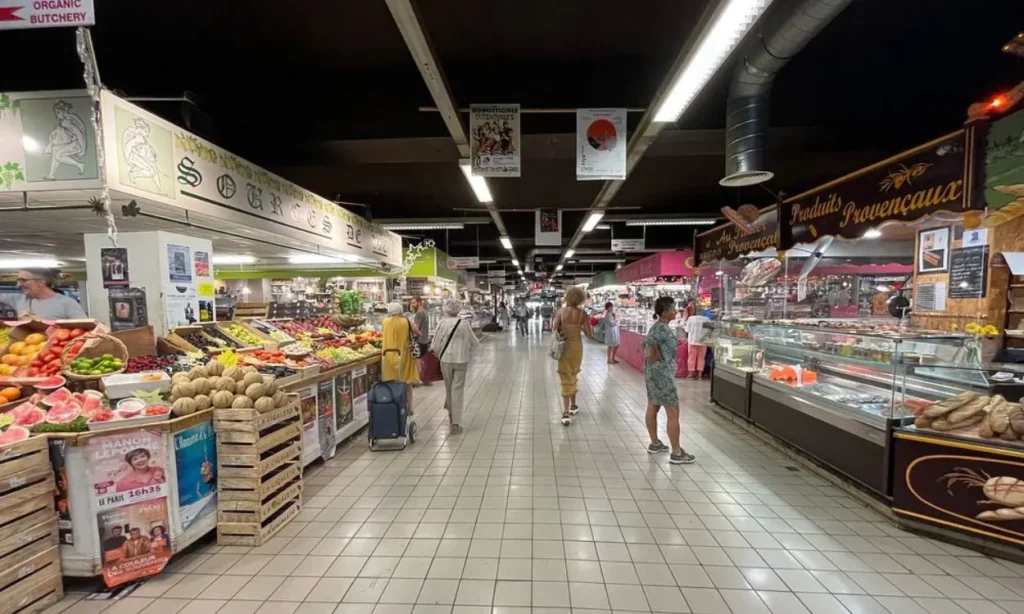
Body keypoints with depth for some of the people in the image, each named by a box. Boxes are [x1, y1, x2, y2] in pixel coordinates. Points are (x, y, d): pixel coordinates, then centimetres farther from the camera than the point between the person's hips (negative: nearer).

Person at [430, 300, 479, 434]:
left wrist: (439, 353, 15)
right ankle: (456, 423, -1)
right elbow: (474, 343, 1)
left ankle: (451, 415, 34)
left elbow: (435, 345, -5)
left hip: (446, 360, 1)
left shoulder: (442, 323, -6)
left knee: (449, 388, 18)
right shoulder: (464, 323, -6)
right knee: (457, 390, 2)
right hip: (461, 360, -1)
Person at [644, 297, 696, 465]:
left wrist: (653, 358, 8)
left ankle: (655, 444, 29)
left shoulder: (658, 326, 11)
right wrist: (656, 358, -23)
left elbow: (648, 344, 17)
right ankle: (677, 453, 5)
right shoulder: (663, 328, -20)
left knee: (653, 407, 17)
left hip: (653, 372, 10)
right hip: (662, 373, -10)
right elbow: (649, 342, -36)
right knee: (673, 413, -3)